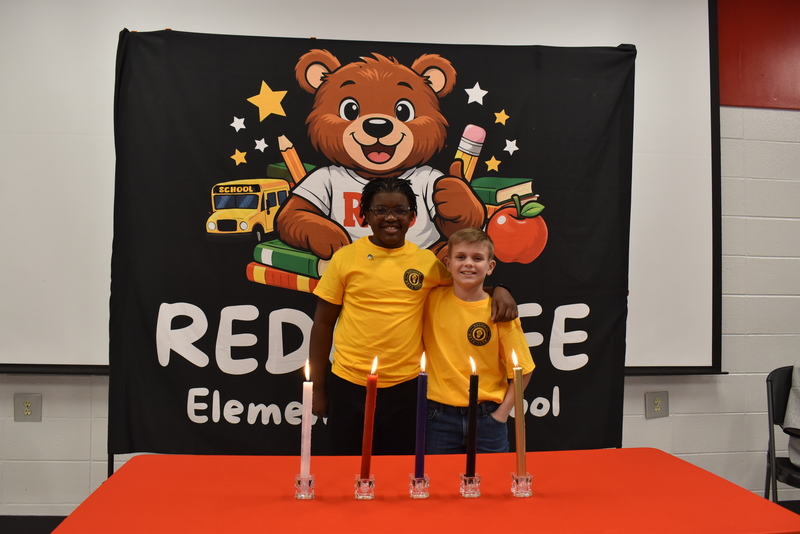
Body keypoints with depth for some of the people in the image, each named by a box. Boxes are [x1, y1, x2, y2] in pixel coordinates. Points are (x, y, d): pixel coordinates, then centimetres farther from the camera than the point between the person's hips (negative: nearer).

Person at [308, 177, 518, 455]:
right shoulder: (345, 257, -3)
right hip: (348, 385, -1)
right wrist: (318, 387, 2)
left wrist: (499, 290, -7)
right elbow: (323, 323, 2)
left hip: (404, 386, 1)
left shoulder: (427, 261, 0)